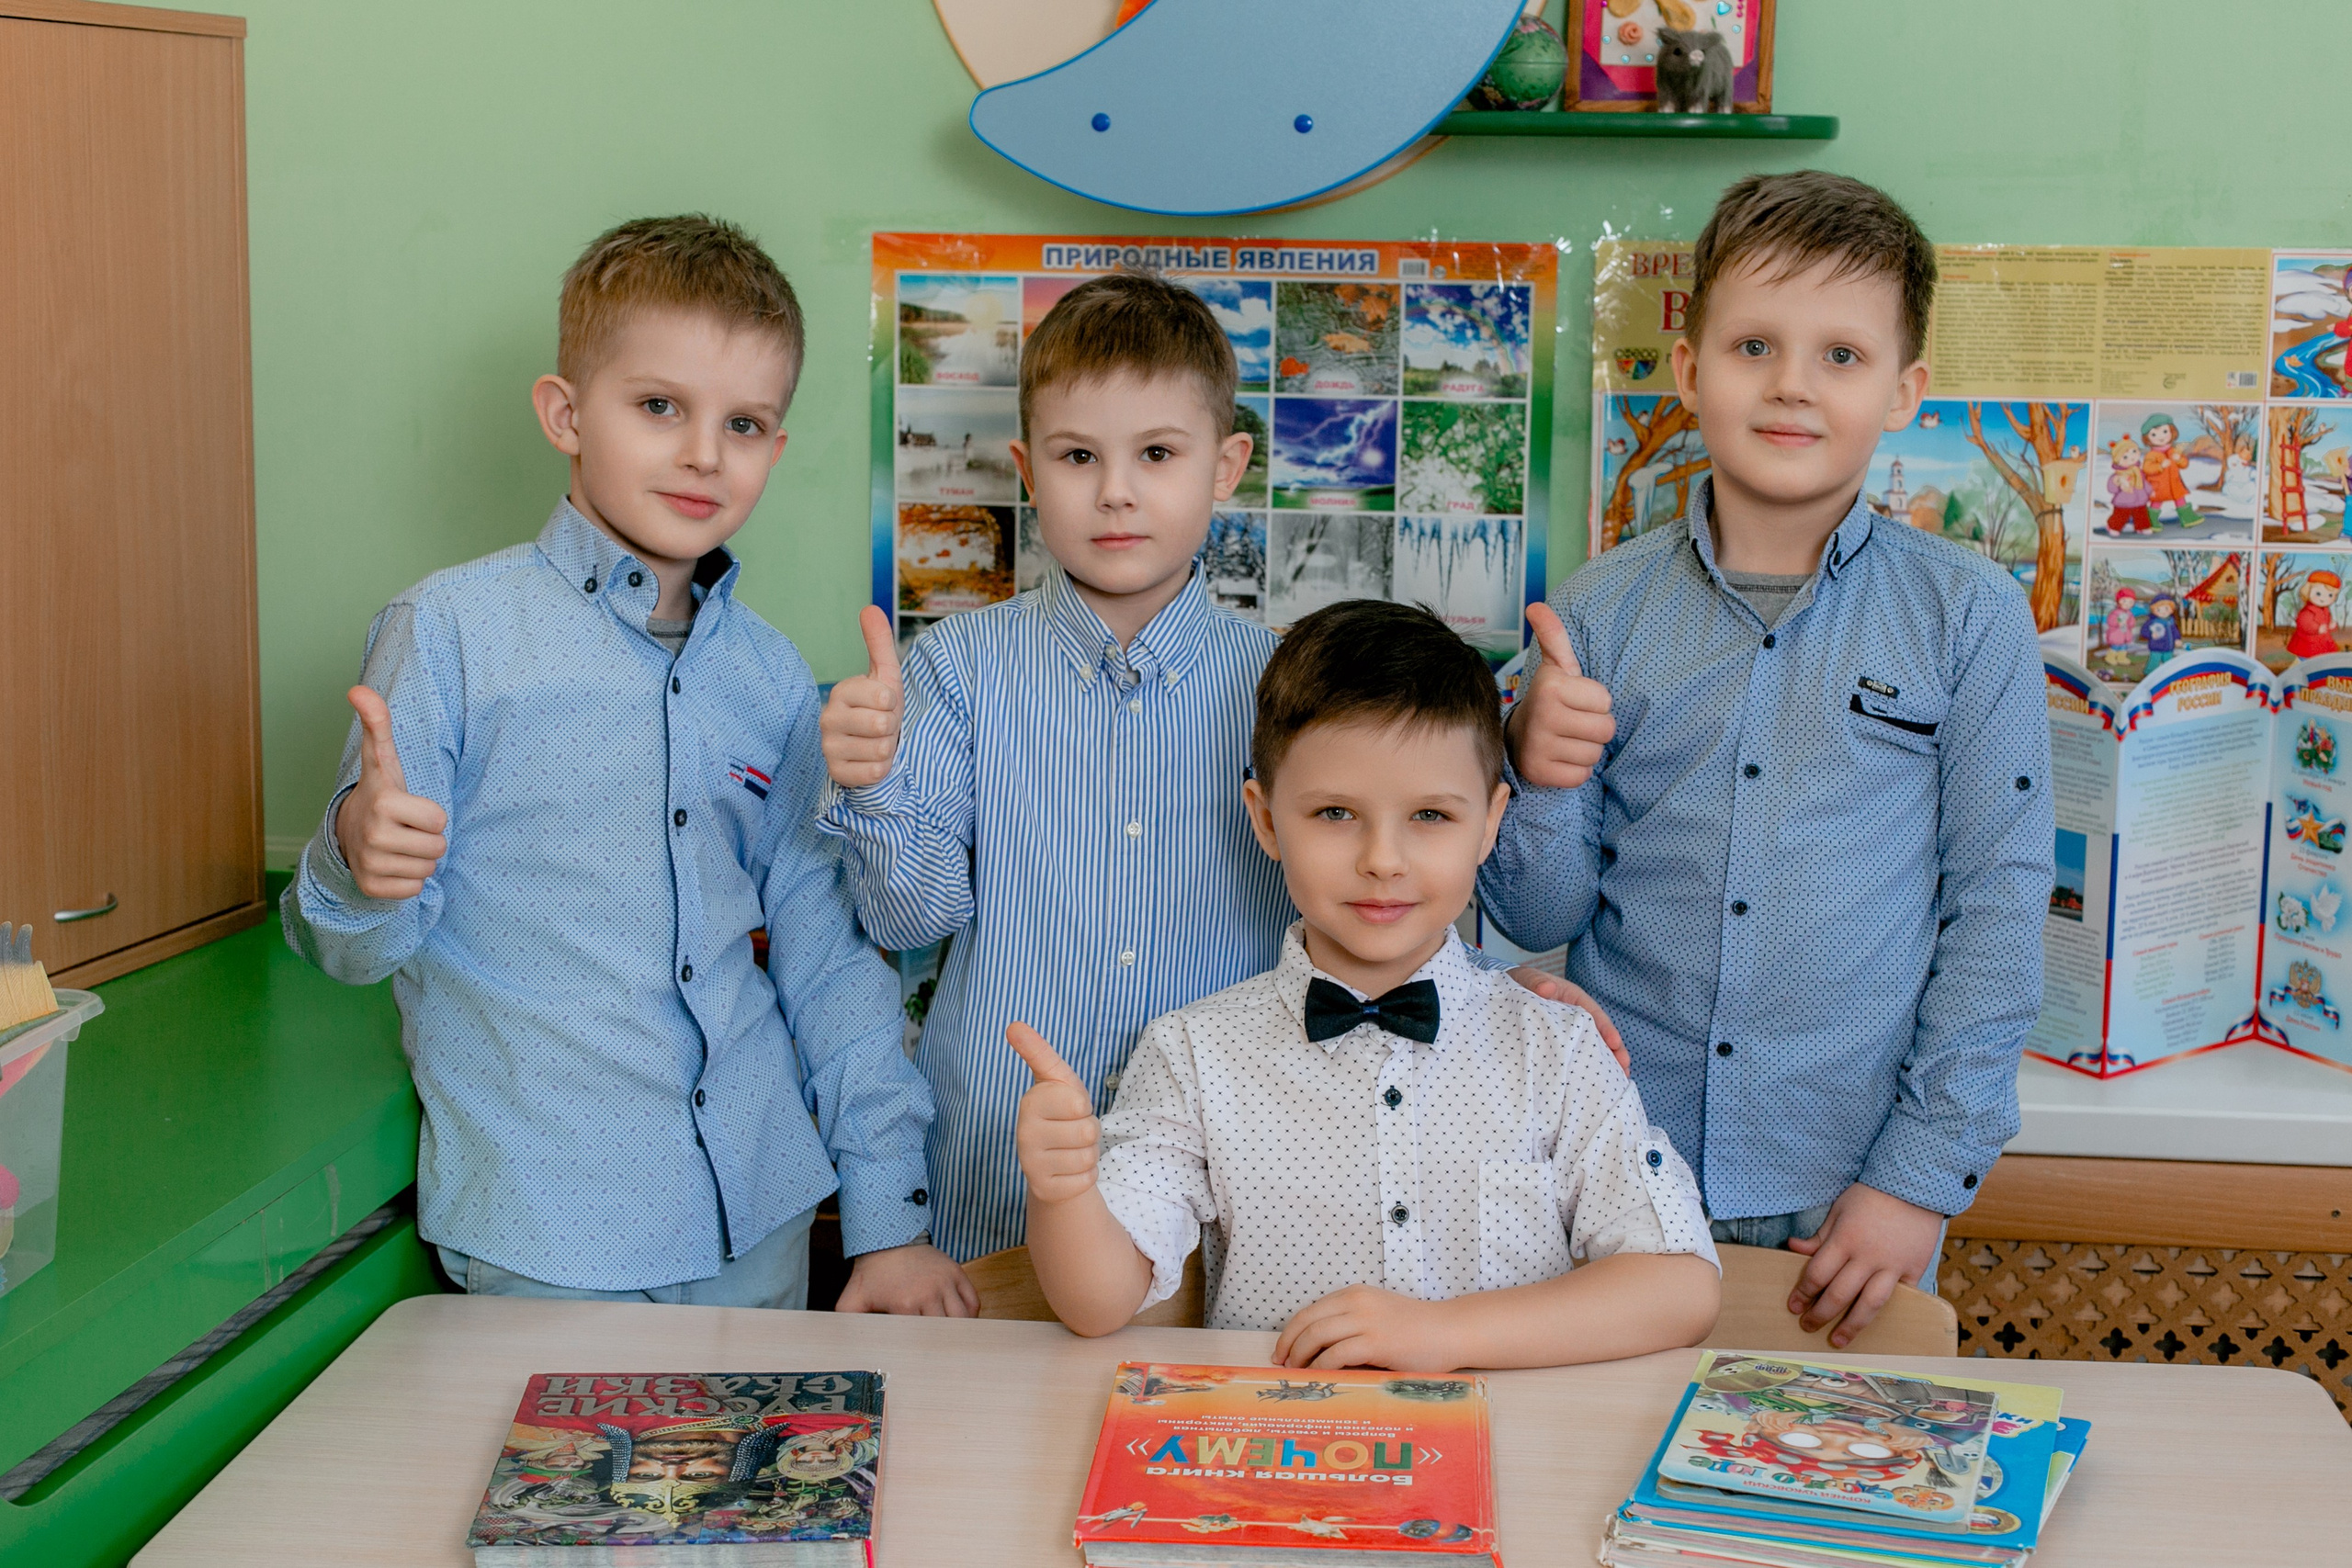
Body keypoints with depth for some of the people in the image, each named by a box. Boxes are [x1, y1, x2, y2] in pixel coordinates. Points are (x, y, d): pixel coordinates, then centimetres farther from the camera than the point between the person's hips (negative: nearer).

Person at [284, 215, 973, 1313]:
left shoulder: (769, 677, 6)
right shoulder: (450, 634, -8)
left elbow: (827, 953, 11)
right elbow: (356, 947, -6)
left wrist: (890, 1216, 7)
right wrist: (360, 867, -30)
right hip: (545, 1242, -4)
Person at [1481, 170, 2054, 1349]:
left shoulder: (1971, 619, -3)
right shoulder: (1601, 613, 0)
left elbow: (1999, 907, -3)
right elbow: (1540, 919, 2)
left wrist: (1924, 1173, -7)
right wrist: (1538, 782, -18)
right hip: (1619, 1167, 1)